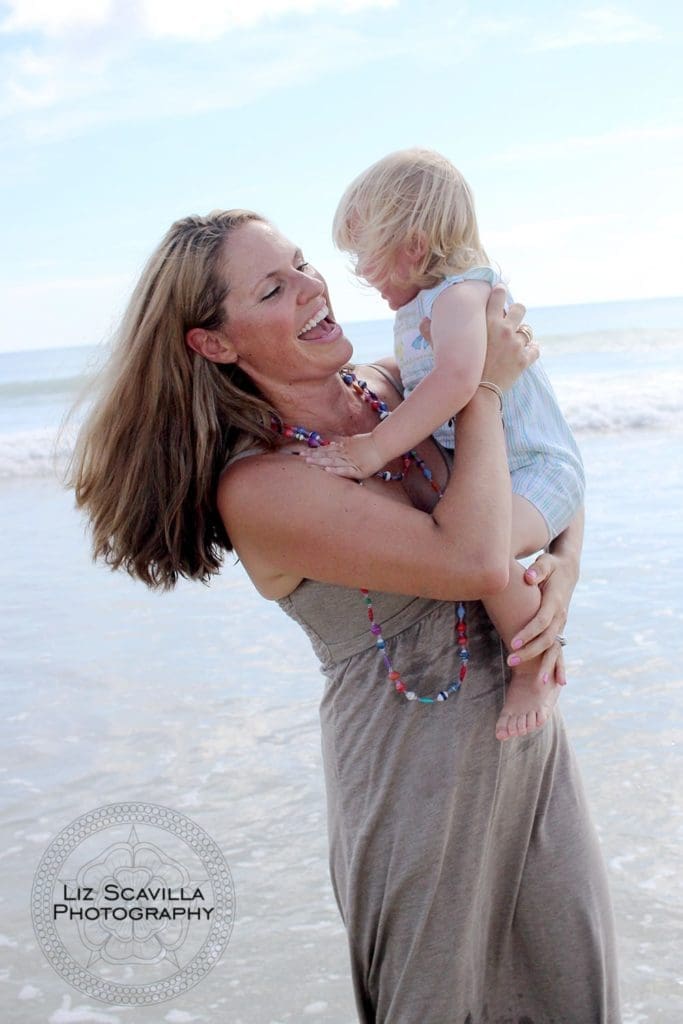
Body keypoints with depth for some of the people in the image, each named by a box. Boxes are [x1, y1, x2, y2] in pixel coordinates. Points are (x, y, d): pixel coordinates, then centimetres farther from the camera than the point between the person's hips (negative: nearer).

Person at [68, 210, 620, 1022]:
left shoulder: (392, 385, 1)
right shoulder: (255, 486, -21)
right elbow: (472, 560, -30)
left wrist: (563, 566, -7)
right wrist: (482, 387, -19)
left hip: (527, 726, 7)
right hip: (416, 767, -7)